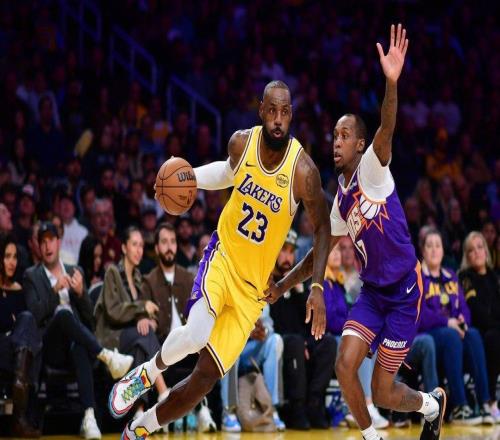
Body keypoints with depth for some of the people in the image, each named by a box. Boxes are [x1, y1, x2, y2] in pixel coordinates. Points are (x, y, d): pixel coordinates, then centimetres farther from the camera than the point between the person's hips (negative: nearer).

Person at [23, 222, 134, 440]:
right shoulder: (32, 276, 13)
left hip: (76, 341, 2)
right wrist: (55, 290, -14)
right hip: (49, 347, -2)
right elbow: (35, 315, -2)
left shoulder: (75, 272, 21)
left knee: (80, 349, -38)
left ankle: (89, 417, -51)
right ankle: (107, 357, -40)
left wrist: (80, 292, -3)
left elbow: (89, 317, 15)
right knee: (63, 312, -35)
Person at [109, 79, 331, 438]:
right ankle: (146, 374, 3)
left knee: (206, 376, -2)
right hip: (223, 257, 1)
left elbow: (322, 227, -7)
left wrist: (317, 287, -16)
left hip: (252, 285, -1)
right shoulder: (241, 142, -10)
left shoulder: (303, 170, -20)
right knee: (195, 335, -30)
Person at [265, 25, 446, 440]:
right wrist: (284, 285, 18)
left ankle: (432, 403, 28)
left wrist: (392, 83, -49)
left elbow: (386, 133, -31)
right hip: (372, 291, 6)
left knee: (383, 393, -4)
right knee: (345, 365, -11)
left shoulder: (372, 168, -10)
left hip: (404, 288, -6)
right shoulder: (340, 200, 11)